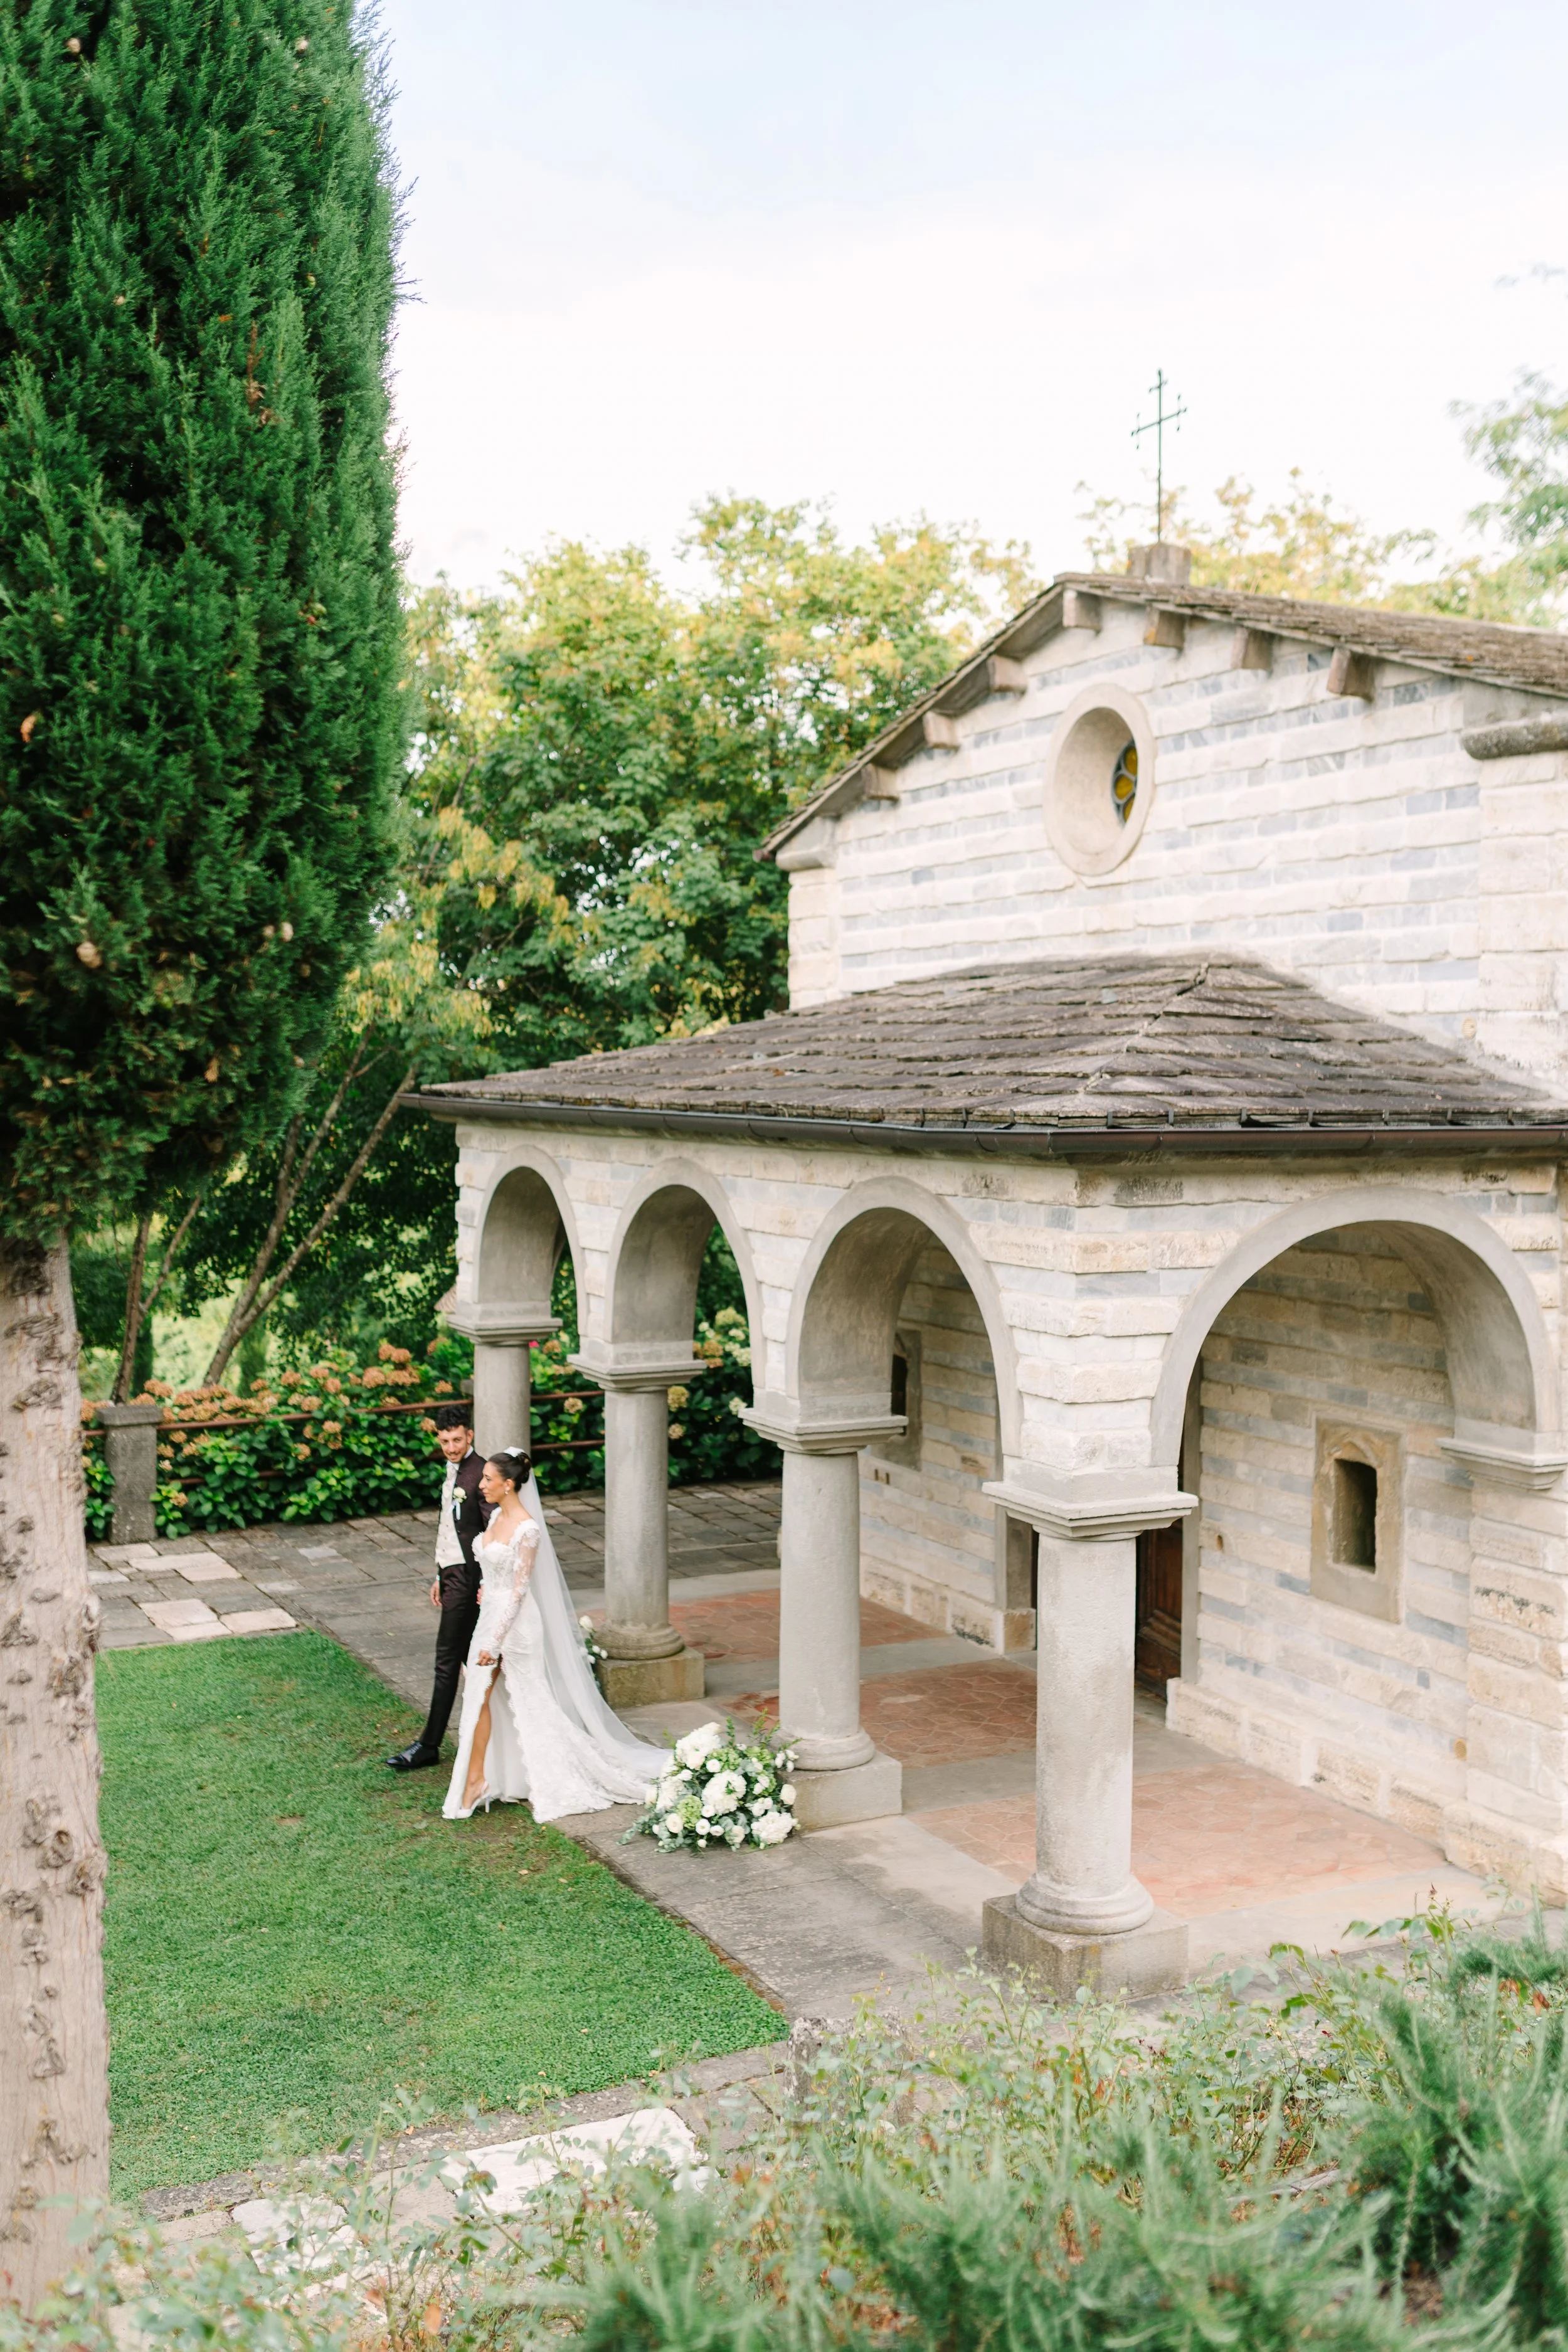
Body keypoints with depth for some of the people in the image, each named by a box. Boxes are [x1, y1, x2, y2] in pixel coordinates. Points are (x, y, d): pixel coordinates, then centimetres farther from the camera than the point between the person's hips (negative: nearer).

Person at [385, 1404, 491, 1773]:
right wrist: (440, 1576, 20)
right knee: (470, 1658, 14)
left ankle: (429, 1746, 2)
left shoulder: (480, 1473, -16)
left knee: (447, 1659, -4)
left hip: (467, 1577, -10)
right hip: (452, 1574, 10)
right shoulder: (452, 1471, 13)